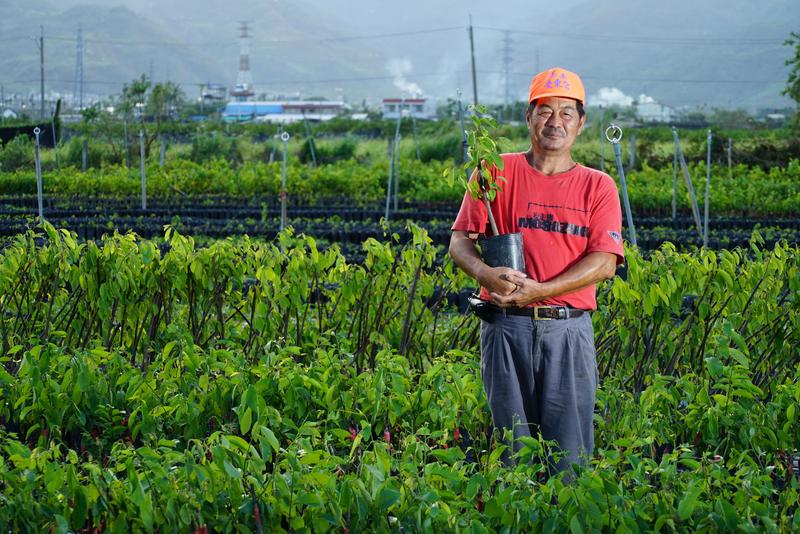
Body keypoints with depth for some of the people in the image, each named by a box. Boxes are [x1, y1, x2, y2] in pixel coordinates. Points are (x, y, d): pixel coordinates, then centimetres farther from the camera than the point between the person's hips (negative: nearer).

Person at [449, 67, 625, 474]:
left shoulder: (598, 186, 8)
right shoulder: (496, 172, 8)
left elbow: (604, 261, -3)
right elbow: (460, 241, 3)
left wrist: (540, 290, -15)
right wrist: (485, 273, -20)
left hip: (569, 329, 0)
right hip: (505, 324, 0)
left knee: (570, 449, -2)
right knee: (509, 441, 2)